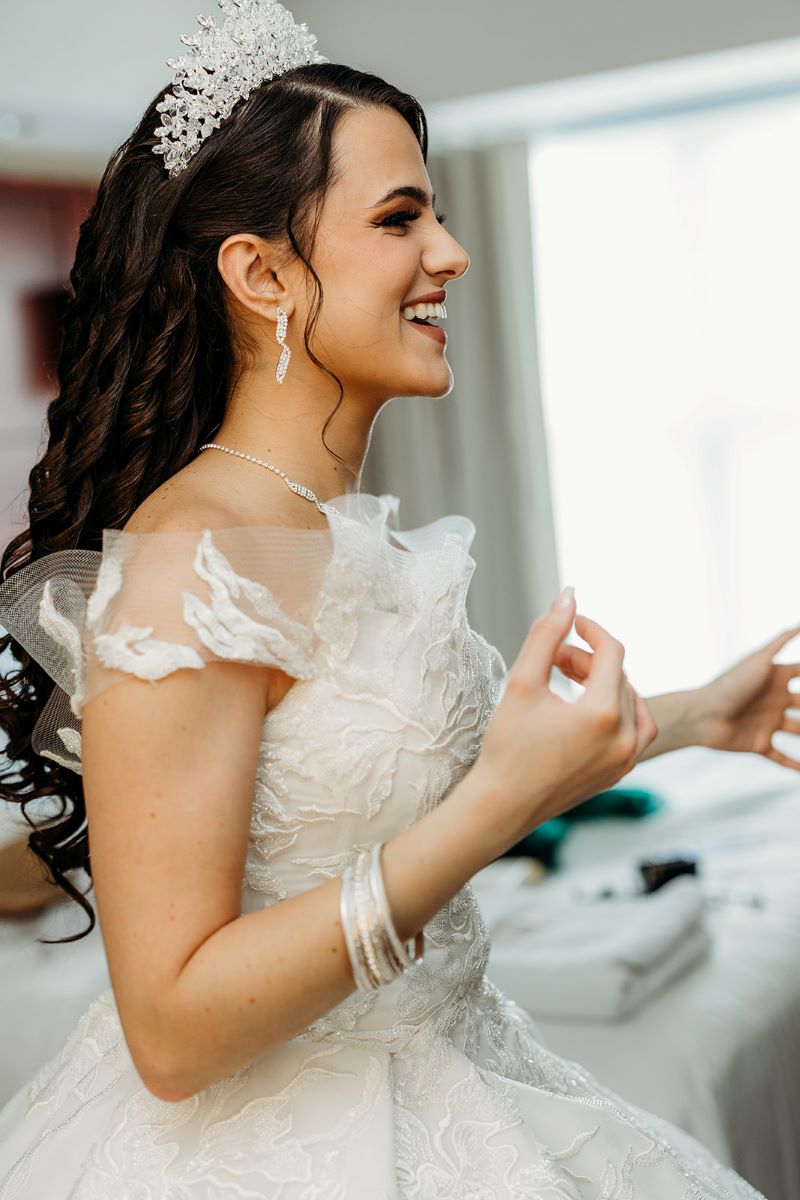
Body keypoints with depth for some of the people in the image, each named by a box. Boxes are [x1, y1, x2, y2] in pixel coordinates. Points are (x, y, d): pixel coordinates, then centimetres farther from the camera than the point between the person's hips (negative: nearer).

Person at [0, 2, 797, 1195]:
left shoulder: (358, 534, 2)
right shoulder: (191, 558, -23)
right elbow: (171, 1029, -25)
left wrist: (697, 715, 26)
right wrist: (502, 801, -29)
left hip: (438, 1086, 9)